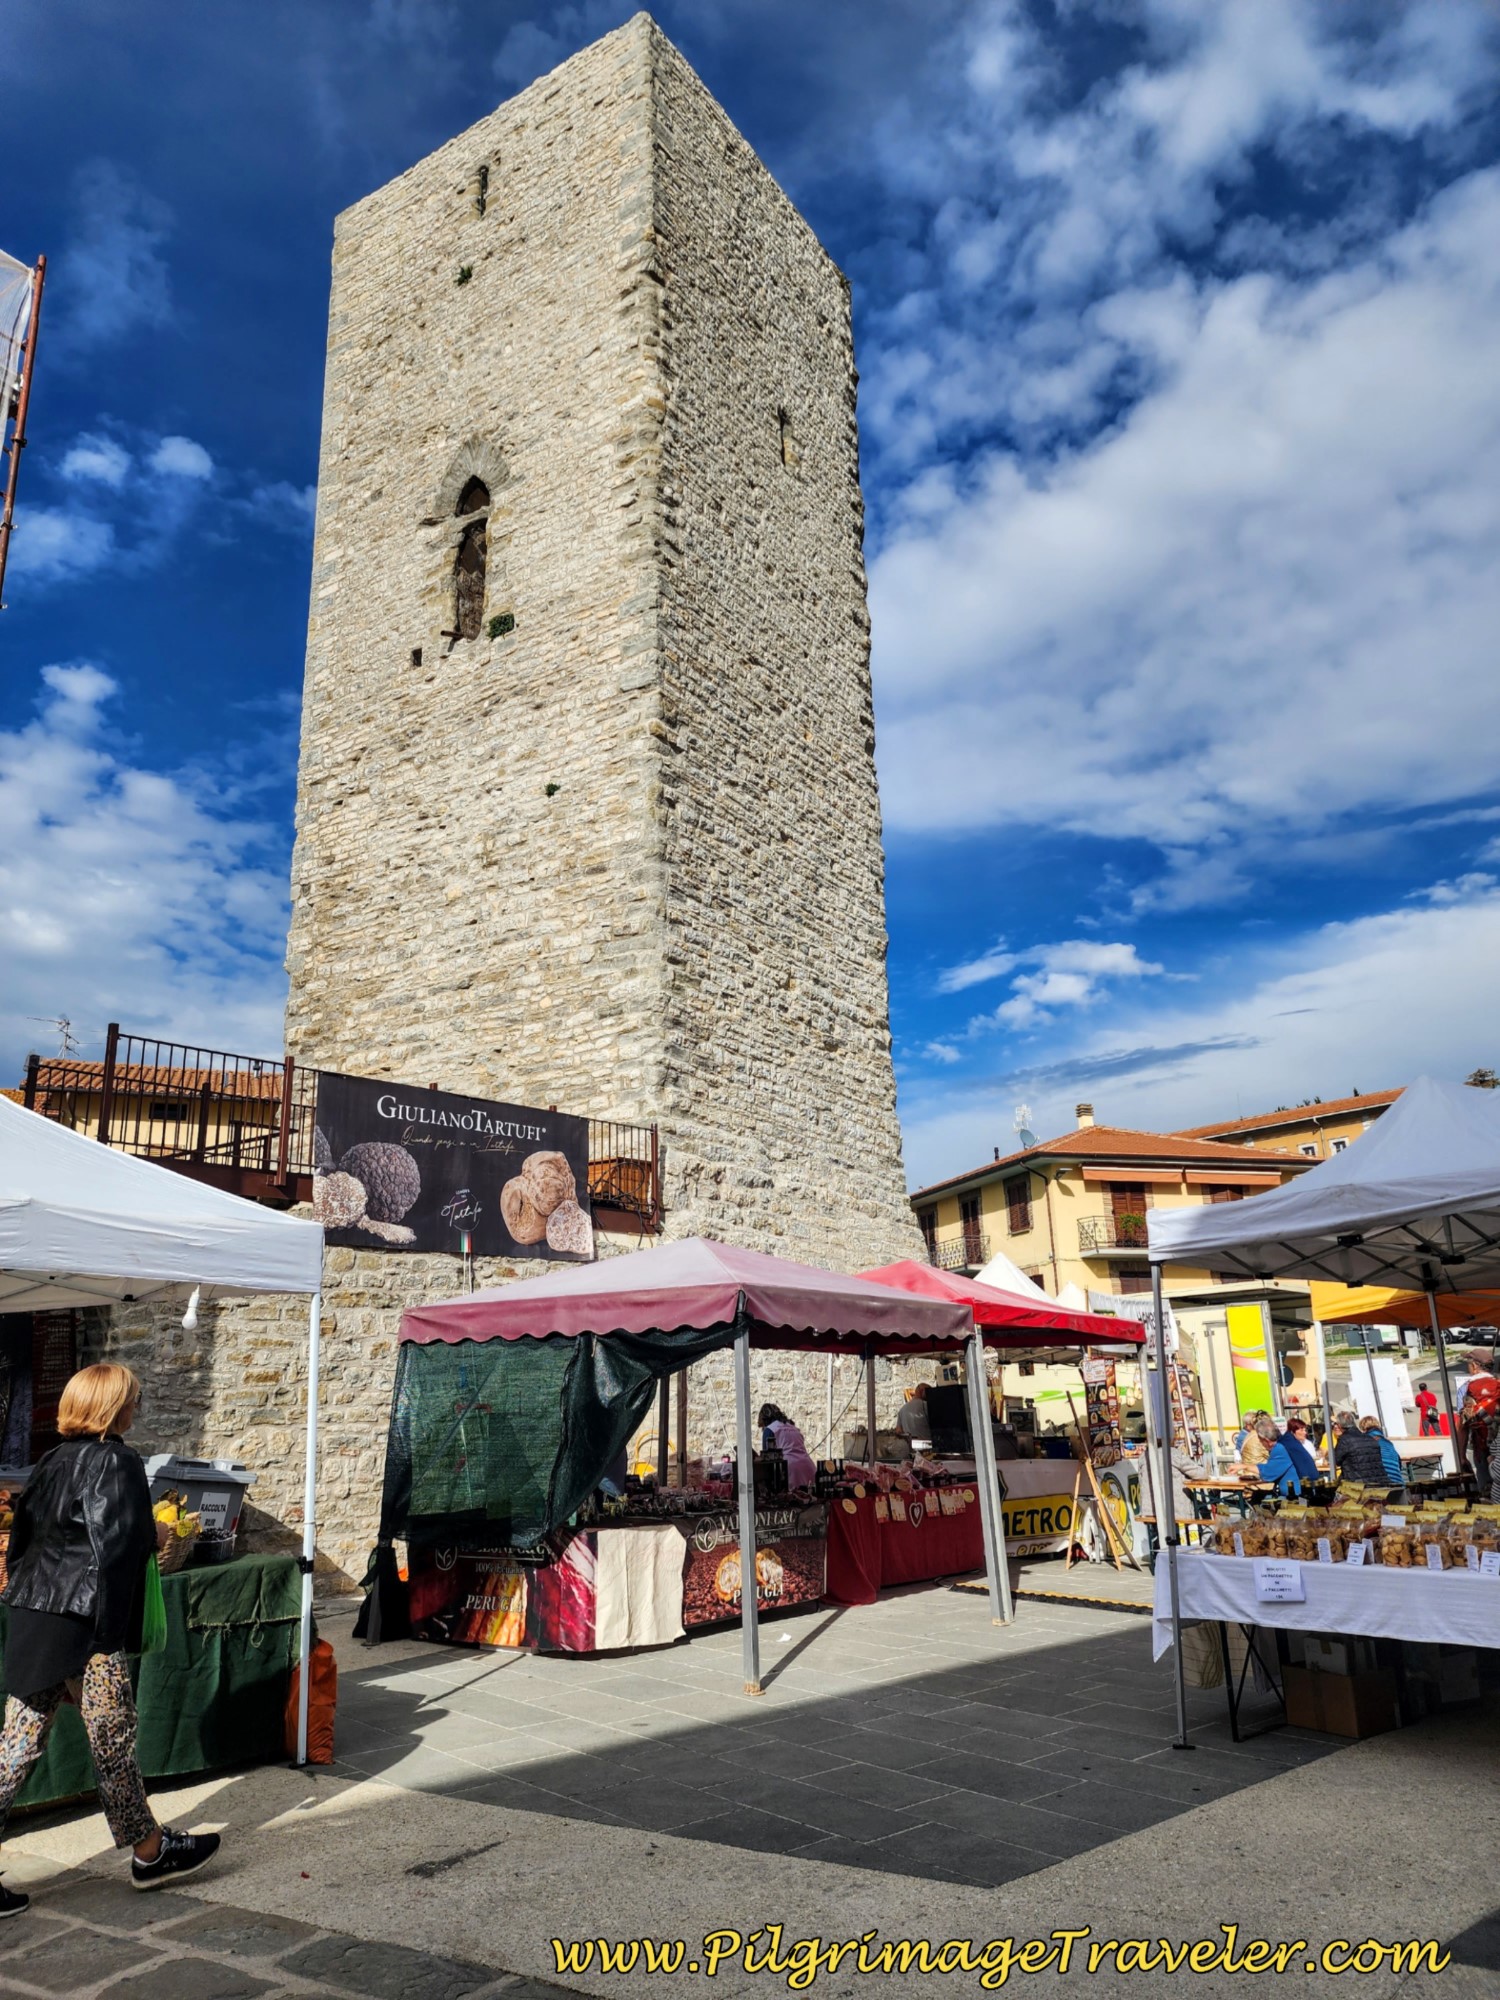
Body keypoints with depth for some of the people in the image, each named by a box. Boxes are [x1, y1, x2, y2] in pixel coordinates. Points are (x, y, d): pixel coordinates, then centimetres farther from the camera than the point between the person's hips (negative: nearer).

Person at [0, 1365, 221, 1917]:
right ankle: (150, 1852, 22)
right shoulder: (116, 1462, -15)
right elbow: (113, 1549, -21)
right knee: (113, 1741, 6)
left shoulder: (54, 1460, 10)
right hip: (82, 1623, -8)